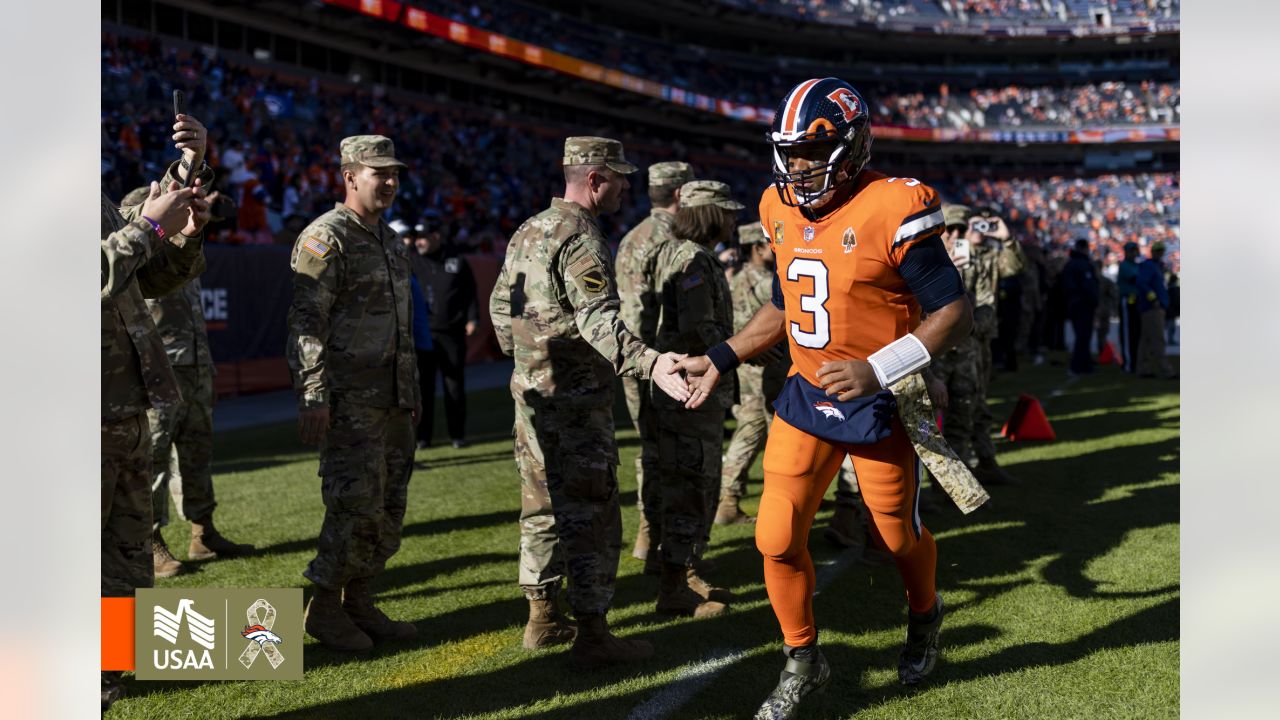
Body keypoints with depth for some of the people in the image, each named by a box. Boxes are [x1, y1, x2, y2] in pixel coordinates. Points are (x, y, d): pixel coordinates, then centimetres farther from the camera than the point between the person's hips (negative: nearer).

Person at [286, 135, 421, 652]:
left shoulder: (389, 240, 17)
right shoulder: (326, 237, -10)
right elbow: (306, 322, -16)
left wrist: (411, 390, 22)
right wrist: (313, 397, -22)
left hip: (392, 398, 9)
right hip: (349, 399, -9)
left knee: (390, 506, 10)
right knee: (357, 505, -9)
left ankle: (360, 604, 19)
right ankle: (323, 607, 6)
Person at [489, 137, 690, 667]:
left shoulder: (528, 231, 12)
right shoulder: (582, 239, -16)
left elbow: (501, 303, 20)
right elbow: (598, 322, -29)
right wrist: (650, 364, -42)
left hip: (530, 392, 9)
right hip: (576, 399, -9)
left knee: (543, 507, 15)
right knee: (591, 515, -3)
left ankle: (541, 617, 23)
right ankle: (591, 633, 0)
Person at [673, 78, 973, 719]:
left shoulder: (890, 212, -19)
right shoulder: (784, 213, 2)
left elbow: (955, 312, -18)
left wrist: (877, 370, -28)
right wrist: (721, 359, 9)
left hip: (878, 406, -5)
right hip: (806, 398, 5)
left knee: (897, 535, 14)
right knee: (777, 539, 0)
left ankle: (925, 618, 48)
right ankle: (803, 663, 22)